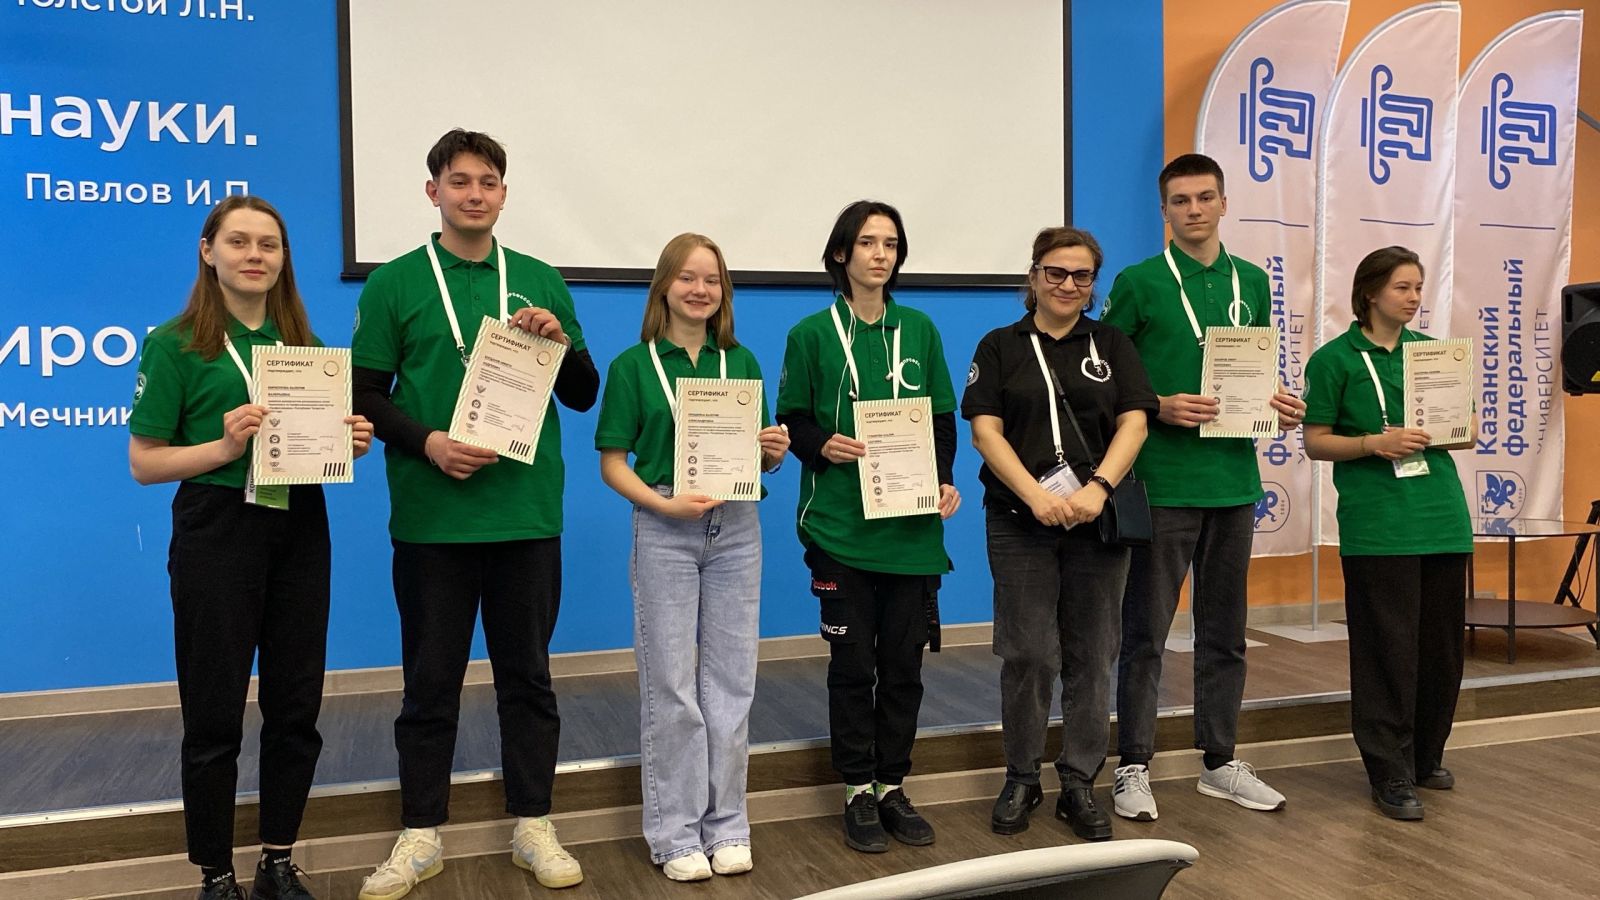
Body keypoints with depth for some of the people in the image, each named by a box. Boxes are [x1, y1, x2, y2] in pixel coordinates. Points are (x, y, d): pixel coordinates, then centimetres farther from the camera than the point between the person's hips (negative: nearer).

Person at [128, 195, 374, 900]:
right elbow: (143, 462, -5)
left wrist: (349, 443, -4)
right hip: (217, 531, -4)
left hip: (300, 531, 5)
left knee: (296, 708, 9)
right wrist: (225, 447, -20)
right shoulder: (175, 345, -3)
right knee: (215, 714, 3)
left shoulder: (303, 343, 11)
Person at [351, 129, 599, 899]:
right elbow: (366, 396, 1)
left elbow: (583, 396, 10)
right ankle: (422, 834, 22)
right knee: (431, 679, 8)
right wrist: (425, 440, -16)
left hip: (528, 513, 2)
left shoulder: (540, 281, 9)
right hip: (431, 516, -1)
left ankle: (533, 825, 23)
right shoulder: (393, 284, 3)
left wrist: (561, 342, -9)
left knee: (527, 673, 10)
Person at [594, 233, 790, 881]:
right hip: (664, 533, -3)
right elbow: (612, 462, -4)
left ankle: (725, 823, 22)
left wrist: (773, 452, -10)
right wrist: (664, 503, -19)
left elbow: (758, 453, 13)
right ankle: (675, 833, 16)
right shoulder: (633, 365, -2)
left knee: (730, 680, 9)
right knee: (671, 686, 4)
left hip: (736, 530, 3)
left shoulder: (742, 362, 8)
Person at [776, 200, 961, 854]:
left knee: (903, 661, 7)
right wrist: (823, 446, -17)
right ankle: (858, 792, 17)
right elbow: (790, 422, 3)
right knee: (853, 662, 3)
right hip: (840, 524, -2)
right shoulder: (811, 334, 2)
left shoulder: (919, 330, 9)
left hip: (913, 523, 3)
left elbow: (944, 420, 10)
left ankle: (893, 787, 21)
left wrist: (945, 479, -5)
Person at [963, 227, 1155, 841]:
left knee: (1091, 656, 5)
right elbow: (985, 430, -2)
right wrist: (1037, 496, -15)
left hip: (1098, 521, 2)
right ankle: (1021, 779, 16)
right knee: (1028, 656, -1)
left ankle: (1079, 784, 17)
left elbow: (1134, 422, 1)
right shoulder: (1000, 347, 7)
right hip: (1020, 521, -1)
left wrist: (1098, 487, -16)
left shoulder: (1111, 344, 11)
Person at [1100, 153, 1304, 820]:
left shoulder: (1252, 283, 12)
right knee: (1146, 632, 0)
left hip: (1234, 478, 5)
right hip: (1163, 482, -5)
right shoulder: (1139, 283, -3)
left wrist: (1278, 405, 0)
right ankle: (1133, 767, 12)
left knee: (1225, 631, 13)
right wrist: (1160, 407, -17)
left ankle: (1220, 762, 26)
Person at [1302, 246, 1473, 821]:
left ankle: (1427, 756, 28)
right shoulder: (1335, 358, 0)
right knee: (1390, 649, -3)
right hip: (1377, 526, -5)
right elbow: (1315, 441, -3)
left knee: (1442, 645, 11)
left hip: (1442, 517, 5)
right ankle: (1391, 774, 7)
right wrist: (1376, 443, -17)